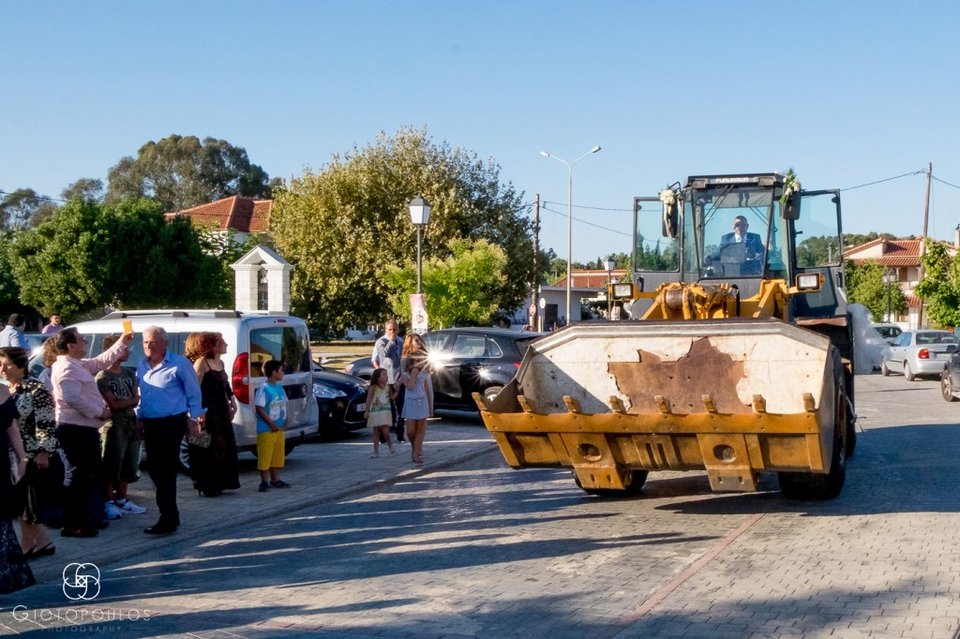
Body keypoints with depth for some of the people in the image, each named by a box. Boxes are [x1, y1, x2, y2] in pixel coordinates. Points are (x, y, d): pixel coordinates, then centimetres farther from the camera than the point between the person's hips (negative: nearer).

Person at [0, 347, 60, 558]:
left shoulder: (36, 390, -12)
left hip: (33, 455, -7)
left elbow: (46, 424, -16)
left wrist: (44, 452, -20)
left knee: (26, 502, -3)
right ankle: (42, 542, 15)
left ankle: (27, 545, 6)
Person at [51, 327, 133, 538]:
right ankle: (71, 525, -2)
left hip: (84, 429, 11)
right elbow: (73, 398, -27)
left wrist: (122, 343, 25)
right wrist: (99, 412, -18)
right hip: (75, 430, -11)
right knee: (77, 475, -7)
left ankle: (87, 518, 25)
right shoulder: (66, 368, -16)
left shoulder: (78, 365, 16)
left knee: (92, 474, 17)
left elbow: (101, 362, 27)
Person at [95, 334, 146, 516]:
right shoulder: (103, 377, -8)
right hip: (114, 427, -7)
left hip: (131, 425, 7)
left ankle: (121, 499, 21)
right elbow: (113, 404, -13)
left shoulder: (129, 374, 13)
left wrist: (123, 403, -11)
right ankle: (108, 501, 6)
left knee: (127, 467, 12)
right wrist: (132, 400, -4)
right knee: (111, 467, -2)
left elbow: (136, 400, 6)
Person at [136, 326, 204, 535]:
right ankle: (170, 515, 23)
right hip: (149, 424, 7)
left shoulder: (179, 364, -9)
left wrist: (194, 419, -5)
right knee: (154, 469, 10)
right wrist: (139, 418, 15)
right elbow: (139, 393, 18)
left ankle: (168, 520, -3)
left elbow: (193, 392, -4)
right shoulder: (141, 365, 9)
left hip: (172, 424, -7)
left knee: (166, 471, -8)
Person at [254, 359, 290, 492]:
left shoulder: (280, 388, 10)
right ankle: (265, 481, 5)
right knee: (265, 456, -2)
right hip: (266, 429, -8)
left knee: (277, 455, 14)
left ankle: (275, 480, 25)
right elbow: (260, 408, -18)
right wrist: (271, 424, -19)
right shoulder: (263, 389, -15)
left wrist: (284, 420, 6)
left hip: (279, 429, 8)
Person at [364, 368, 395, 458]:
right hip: (375, 413, -1)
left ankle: (390, 445, 17)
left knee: (385, 431, -11)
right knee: (376, 433, 4)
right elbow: (368, 400, -7)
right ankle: (376, 452, 10)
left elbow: (392, 397, 9)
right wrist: (366, 411, -12)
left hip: (385, 412, 1)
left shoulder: (388, 387, 3)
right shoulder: (373, 388, -7)